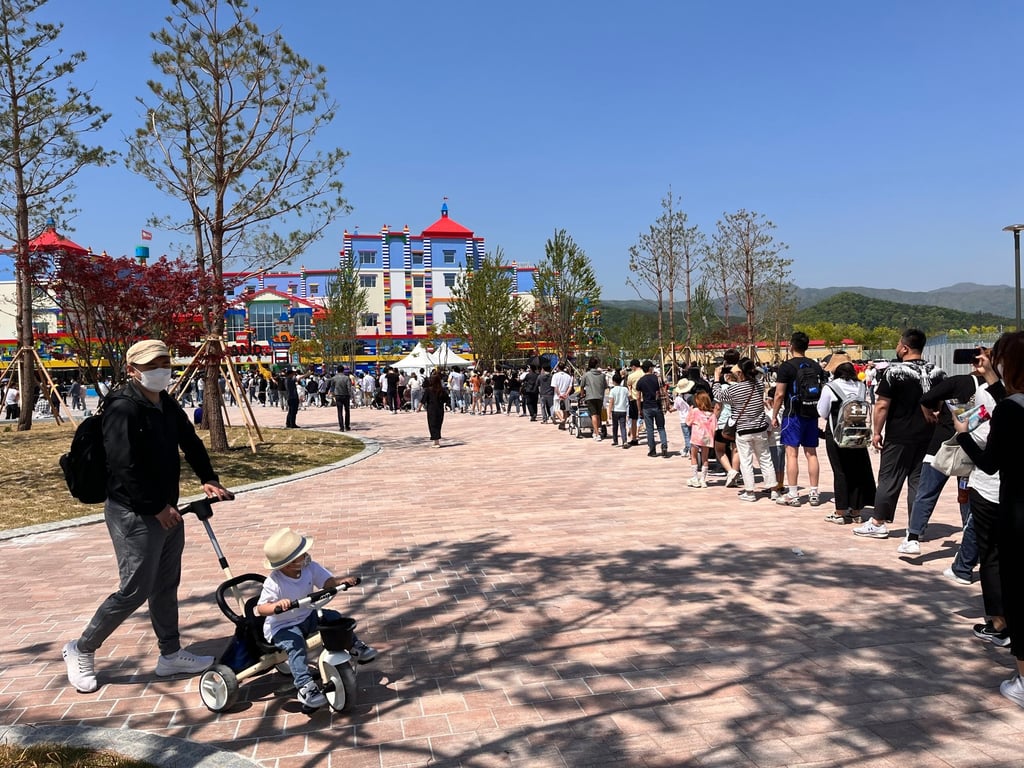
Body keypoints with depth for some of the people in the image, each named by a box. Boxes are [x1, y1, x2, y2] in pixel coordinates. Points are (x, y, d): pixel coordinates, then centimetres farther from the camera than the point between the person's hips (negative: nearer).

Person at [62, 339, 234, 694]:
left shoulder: (169, 406, 9)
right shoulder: (123, 409, -18)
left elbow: (191, 443, 15)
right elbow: (124, 467, -23)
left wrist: (209, 479, 0)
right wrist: (156, 508, -19)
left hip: (167, 511, 9)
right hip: (134, 515, -9)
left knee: (166, 587, 16)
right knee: (135, 590, -4)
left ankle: (171, 654, 28)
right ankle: (81, 650, 17)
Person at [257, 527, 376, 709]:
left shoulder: (310, 568, -13)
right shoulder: (274, 583, -27)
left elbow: (328, 581, -14)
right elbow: (261, 609, -31)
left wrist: (341, 581, -35)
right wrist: (277, 605, -51)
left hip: (307, 616, 6)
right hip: (281, 627, -5)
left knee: (334, 617, -10)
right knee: (296, 645, -31)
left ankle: (354, 647, 10)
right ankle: (305, 686, -28)